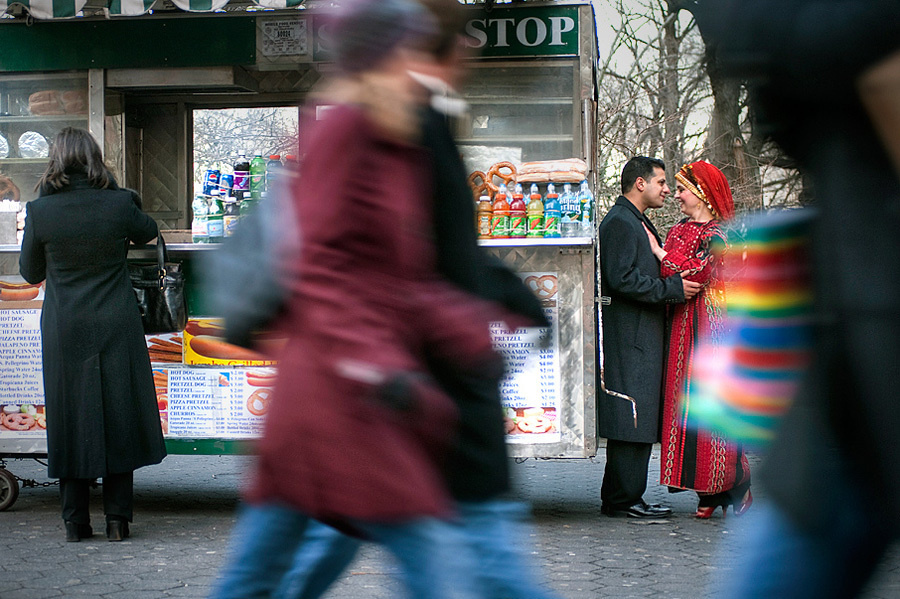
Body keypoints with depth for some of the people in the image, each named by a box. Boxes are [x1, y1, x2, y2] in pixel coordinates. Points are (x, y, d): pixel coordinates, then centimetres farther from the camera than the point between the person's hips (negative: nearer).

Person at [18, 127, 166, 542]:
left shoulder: (40, 211, -9)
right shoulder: (118, 204, -9)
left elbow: (30, 272, 3)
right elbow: (148, 232, 14)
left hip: (64, 332, 0)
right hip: (115, 328, 0)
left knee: (69, 419, 8)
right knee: (118, 418, 8)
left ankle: (75, 522, 11)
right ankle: (117, 518, 10)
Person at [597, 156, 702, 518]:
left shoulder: (637, 222, 23)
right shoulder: (619, 221, -10)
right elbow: (622, 279, -20)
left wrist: (677, 286, 15)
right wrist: (673, 288, -16)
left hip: (642, 335, 11)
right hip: (628, 335, -11)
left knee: (638, 419, 10)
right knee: (631, 419, -9)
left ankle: (619, 498, 13)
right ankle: (624, 499, -6)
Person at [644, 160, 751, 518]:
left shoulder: (716, 235, -5)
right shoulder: (678, 232, 16)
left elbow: (696, 274, -17)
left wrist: (659, 251, -9)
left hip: (711, 325, -7)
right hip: (681, 327, 7)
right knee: (687, 400, 2)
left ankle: (736, 486, 2)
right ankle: (708, 493, 5)